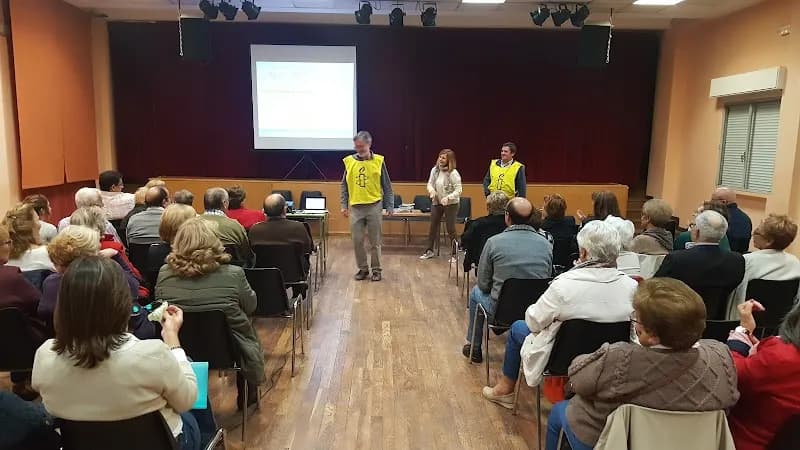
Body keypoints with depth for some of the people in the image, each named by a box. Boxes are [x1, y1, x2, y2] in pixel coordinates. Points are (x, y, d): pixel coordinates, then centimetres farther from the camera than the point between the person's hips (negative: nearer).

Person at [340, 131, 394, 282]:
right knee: (357, 241, 5)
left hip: (374, 206, -2)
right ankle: (362, 268, 20)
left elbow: (387, 186, 2)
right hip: (355, 207, 2)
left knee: (375, 241, 5)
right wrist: (344, 205, 3)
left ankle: (376, 269, 17)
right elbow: (344, 185, 9)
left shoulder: (378, 161, -2)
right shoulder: (349, 161, 2)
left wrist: (390, 206, -1)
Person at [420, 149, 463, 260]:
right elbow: (429, 183, 6)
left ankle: (455, 253, 13)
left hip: (451, 204, -6)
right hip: (436, 202, 6)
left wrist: (448, 197, -33)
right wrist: (431, 190, -17)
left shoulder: (453, 173, -19)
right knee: (433, 226, 11)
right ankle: (429, 251, 24)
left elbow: (458, 190, -19)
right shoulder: (435, 170, -2)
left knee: (450, 228, -1)